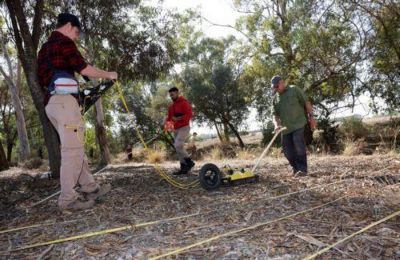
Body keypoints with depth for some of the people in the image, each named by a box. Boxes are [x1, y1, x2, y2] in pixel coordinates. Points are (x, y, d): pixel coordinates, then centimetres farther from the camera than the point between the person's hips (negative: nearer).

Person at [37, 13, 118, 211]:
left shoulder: (45, 48, 26)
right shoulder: (64, 42, -2)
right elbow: (84, 69, -8)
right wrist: (108, 74, 6)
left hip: (51, 102, 10)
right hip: (64, 100, -10)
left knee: (76, 148, 11)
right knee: (72, 149, -9)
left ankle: (90, 188, 16)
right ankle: (68, 200, -7)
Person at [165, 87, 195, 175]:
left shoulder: (184, 103, -9)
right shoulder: (171, 106, 15)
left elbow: (190, 114, -18)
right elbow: (169, 117, 20)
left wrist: (178, 119, -25)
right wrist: (167, 123, 0)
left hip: (184, 128, -9)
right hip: (176, 129, 9)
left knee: (178, 146, -20)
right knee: (179, 148, 6)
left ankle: (189, 162, -4)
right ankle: (183, 168, 11)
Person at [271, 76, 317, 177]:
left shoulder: (294, 90, 5)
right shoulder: (275, 98, 15)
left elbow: (306, 102, 3)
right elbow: (275, 114, 10)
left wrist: (311, 116, -4)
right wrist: (276, 125, -8)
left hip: (298, 124, -5)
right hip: (285, 128, 5)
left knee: (298, 146, -14)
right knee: (287, 150, 5)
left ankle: (302, 169, -7)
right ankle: (296, 168, 20)